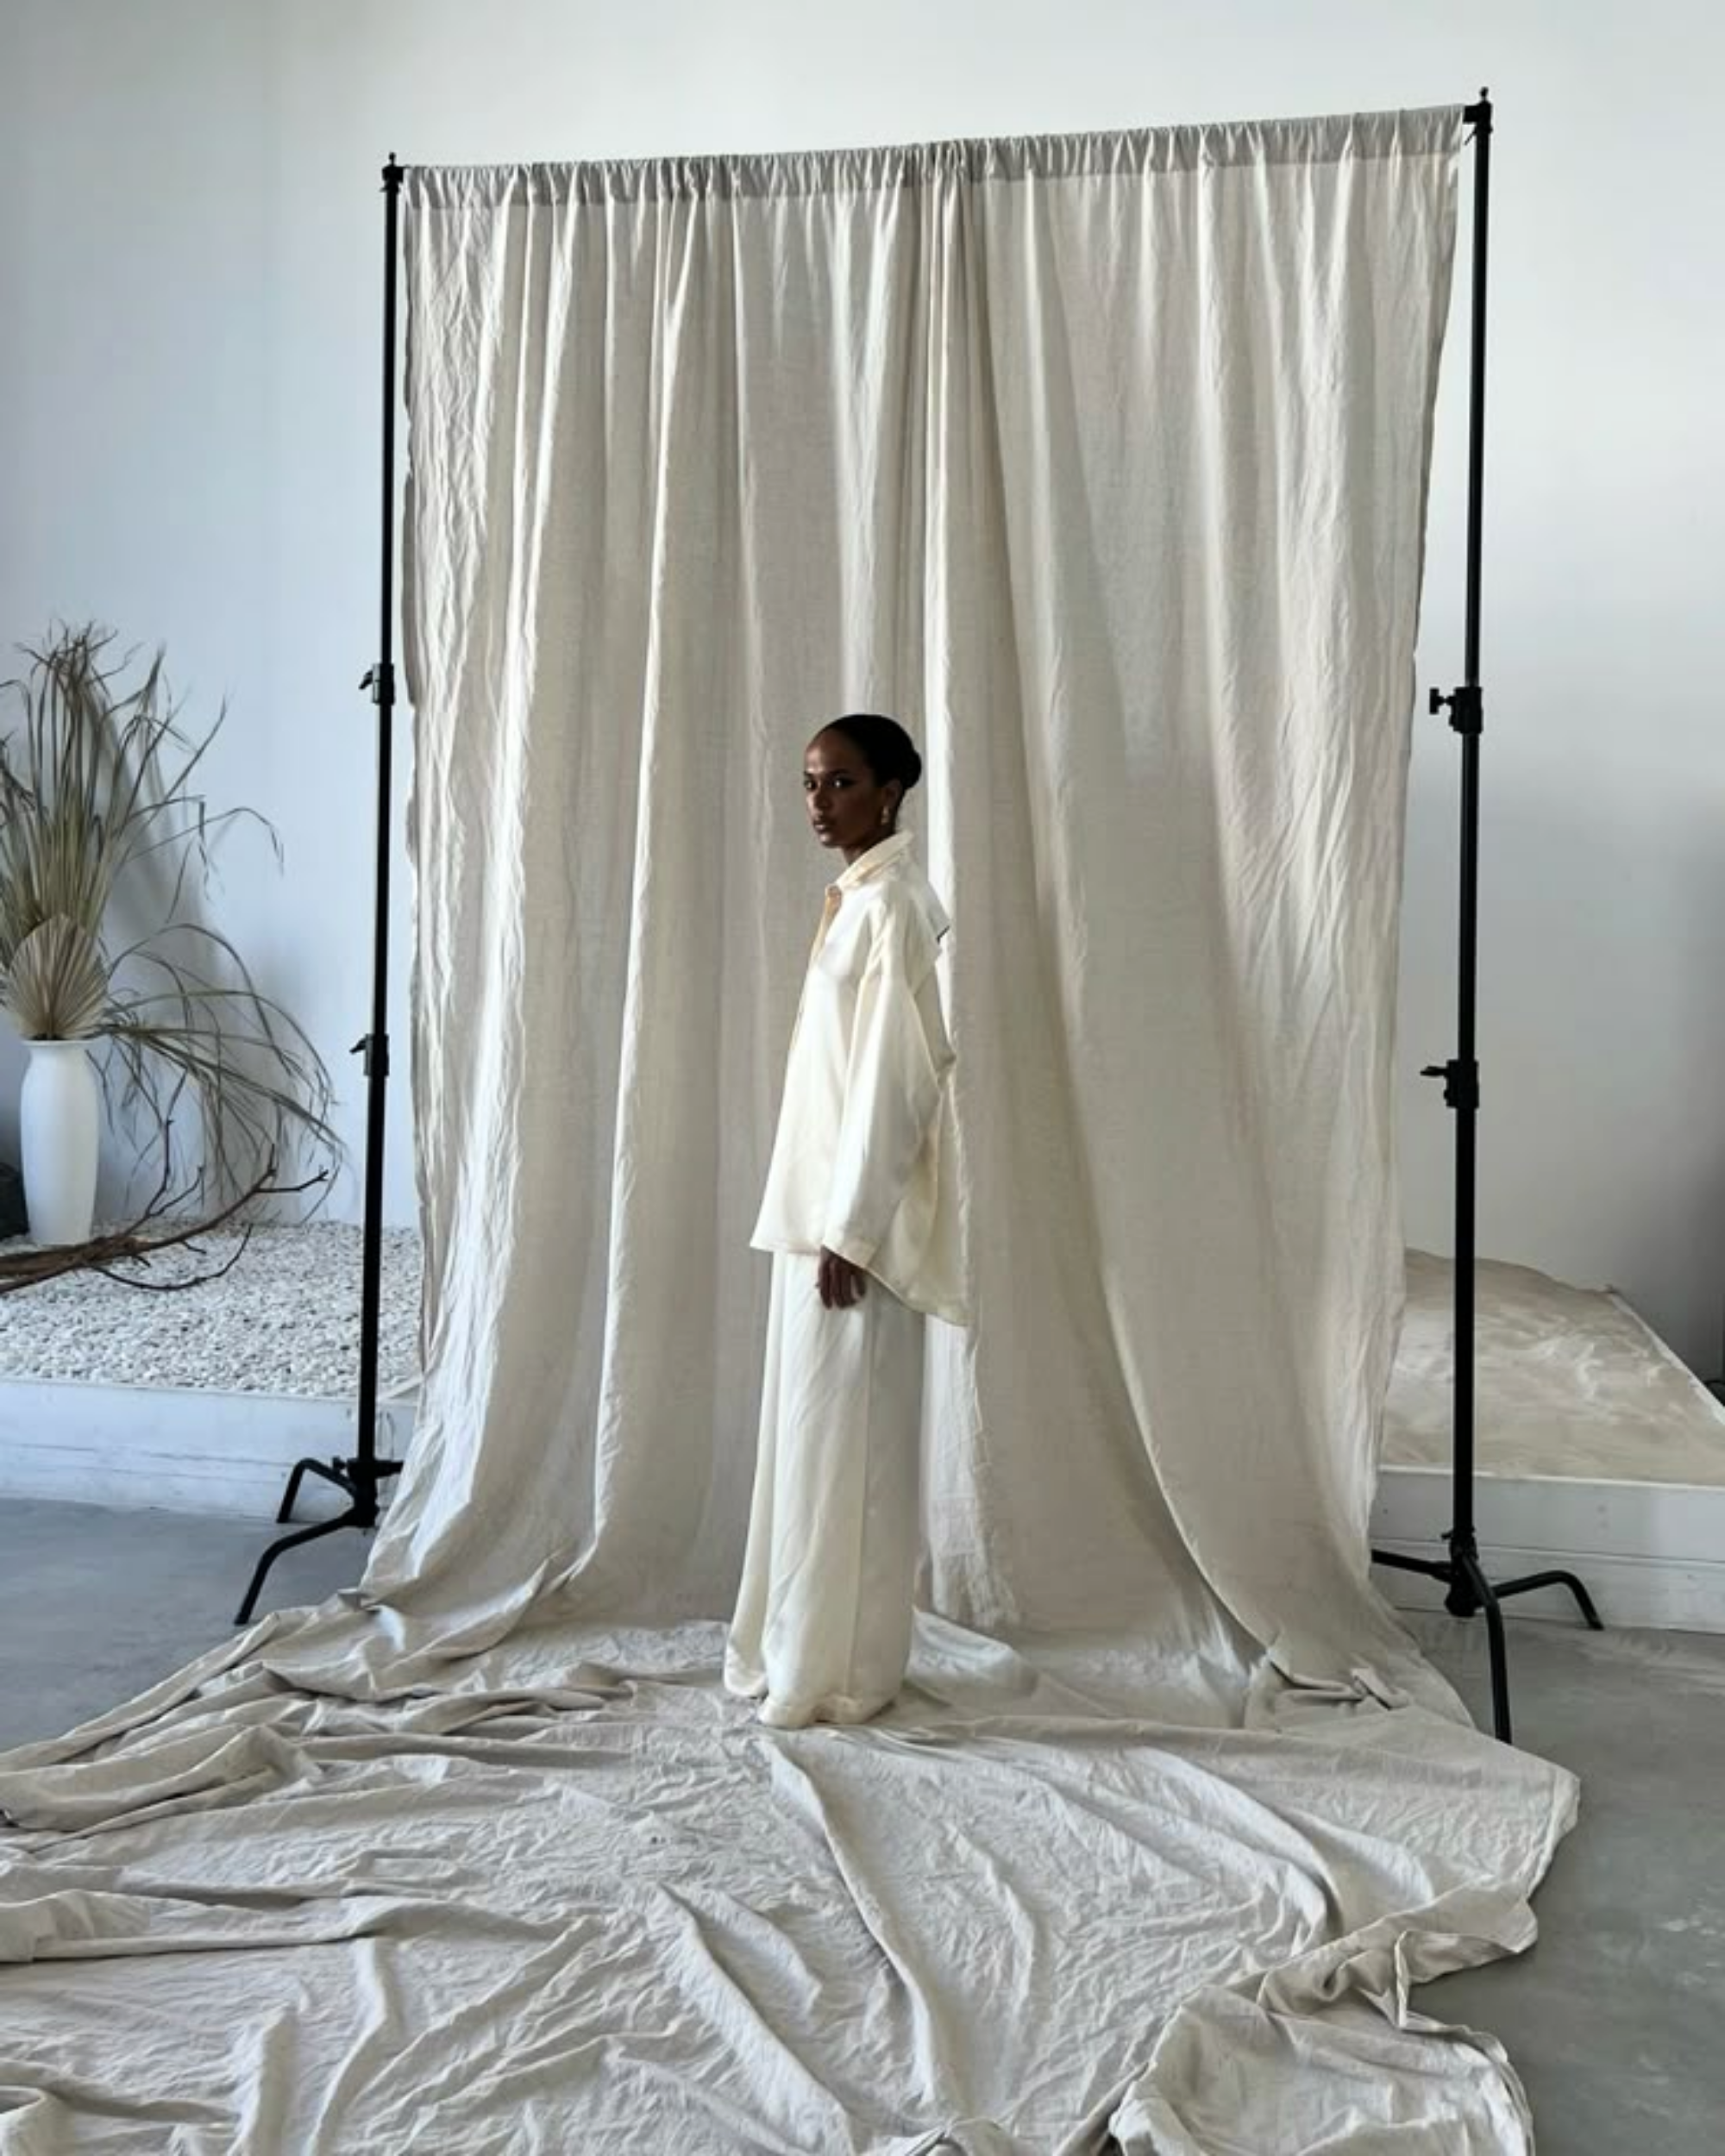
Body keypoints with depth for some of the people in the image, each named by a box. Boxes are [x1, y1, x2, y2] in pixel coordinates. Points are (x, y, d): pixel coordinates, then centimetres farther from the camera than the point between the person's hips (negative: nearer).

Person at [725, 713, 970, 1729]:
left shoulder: (890, 904, -15)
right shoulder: (859, 898, 14)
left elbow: (894, 1078, -20)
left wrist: (849, 1232, -20)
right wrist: (823, 1221, 19)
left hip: (858, 1218, -10)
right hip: (822, 1204, 10)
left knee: (846, 1441, -1)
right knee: (811, 1433, 15)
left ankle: (841, 1675, 11)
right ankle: (798, 1653, 27)